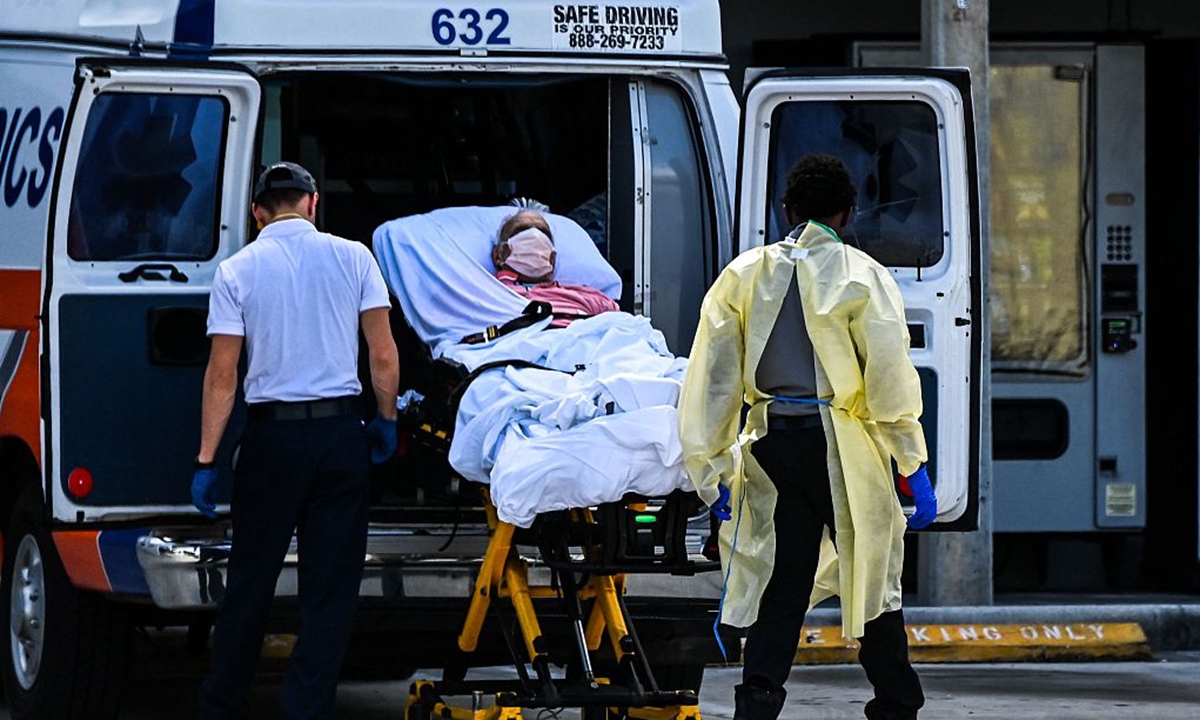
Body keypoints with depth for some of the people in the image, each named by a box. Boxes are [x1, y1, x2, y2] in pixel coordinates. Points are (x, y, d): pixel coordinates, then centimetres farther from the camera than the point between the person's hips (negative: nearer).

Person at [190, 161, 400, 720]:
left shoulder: (237, 271, -1)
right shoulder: (352, 258, 2)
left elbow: (222, 374, -3)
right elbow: (383, 355, 1)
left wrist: (207, 459, 1)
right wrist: (386, 421, 16)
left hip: (273, 435, 0)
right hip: (341, 432, 0)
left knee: (249, 581, 9)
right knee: (330, 587, 4)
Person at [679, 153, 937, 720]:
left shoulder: (745, 275, 8)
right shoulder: (860, 275, -2)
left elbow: (711, 378, 6)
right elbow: (890, 376, -7)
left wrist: (713, 470, 10)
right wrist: (913, 467, -4)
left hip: (771, 448, 3)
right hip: (842, 447, -3)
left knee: (779, 592, 7)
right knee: (871, 583, 8)